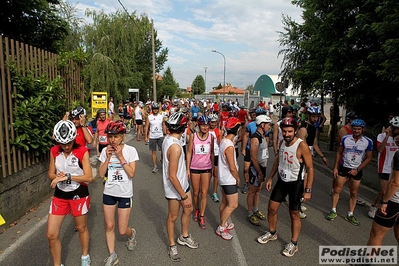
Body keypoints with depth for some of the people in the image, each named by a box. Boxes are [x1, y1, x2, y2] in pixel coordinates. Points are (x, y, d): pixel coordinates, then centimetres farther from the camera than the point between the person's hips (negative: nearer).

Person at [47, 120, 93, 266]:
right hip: (60, 195, 4)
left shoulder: (82, 152, -17)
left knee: (81, 228, 16)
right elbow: (51, 173, 4)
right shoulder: (54, 151, -4)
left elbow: (89, 177, -18)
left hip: (79, 195, -3)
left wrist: (68, 176, -28)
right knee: (51, 235, 4)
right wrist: (57, 176, -19)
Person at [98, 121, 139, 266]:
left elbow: (131, 174, -18)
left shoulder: (130, 150, -12)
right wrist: (108, 157, -16)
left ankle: (132, 234, 39)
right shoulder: (105, 151, -3)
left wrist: (120, 157, -22)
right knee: (109, 226, 11)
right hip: (109, 193, 3)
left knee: (122, 230, 4)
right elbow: (101, 174, -5)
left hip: (125, 194, -3)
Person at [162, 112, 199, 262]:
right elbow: (172, 176, -29)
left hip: (182, 183, 9)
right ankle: (172, 246, 34)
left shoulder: (167, 138, -3)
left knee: (188, 209, 22)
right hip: (174, 187, -9)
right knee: (173, 217, 12)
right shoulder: (175, 147, -31)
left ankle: (184, 237, 44)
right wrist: (184, 196, -20)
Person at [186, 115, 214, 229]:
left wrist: (213, 167, 9)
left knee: (204, 193, 4)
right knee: (196, 192, 15)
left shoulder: (211, 136, -3)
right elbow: (189, 153, -4)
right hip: (194, 168, 0)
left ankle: (201, 217, 17)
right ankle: (196, 210, 40)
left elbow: (212, 153, 7)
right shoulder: (193, 136, -8)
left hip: (207, 168, 1)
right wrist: (187, 169, -4)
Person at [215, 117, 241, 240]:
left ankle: (223, 223, 35)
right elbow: (232, 168, -22)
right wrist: (238, 179, -8)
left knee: (225, 202, 20)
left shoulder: (224, 140, 2)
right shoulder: (229, 146, -27)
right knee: (233, 205, 1)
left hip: (224, 178, 9)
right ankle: (221, 228, 12)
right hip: (229, 179, -9)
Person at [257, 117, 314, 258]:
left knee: (294, 214, 7)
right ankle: (272, 233, 37)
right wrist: (270, 178, 11)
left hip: (296, 184, -6)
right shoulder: (282, 142, -2)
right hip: (282, 181, 6)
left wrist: (308, 190, -20)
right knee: (272, 208, 13)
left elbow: (310, 169, -18)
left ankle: (293, 244, 27)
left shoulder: (302, 146, -22)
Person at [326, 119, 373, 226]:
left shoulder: (368, 142, -8)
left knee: (354, 194, 10)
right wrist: (335, 168, -1)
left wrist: (357, 170, -10)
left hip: (356, 171, 0)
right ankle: (333, 211, 17)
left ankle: (350, 215, 24)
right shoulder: (345, 138, -7)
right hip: (343, 168, 0)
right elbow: (339, 153, 2)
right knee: (337, 190, 3)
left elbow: (368, 158, -2)